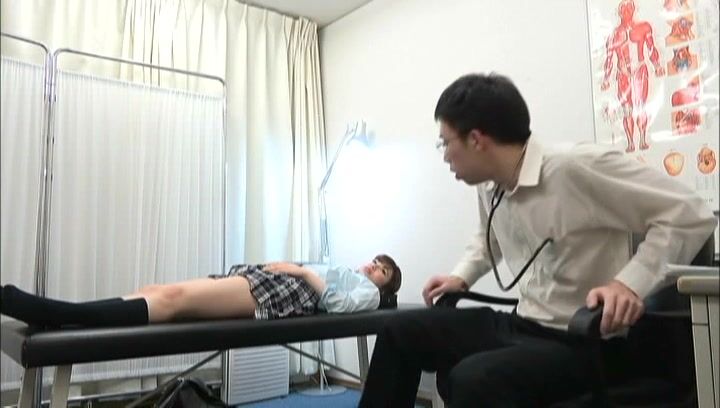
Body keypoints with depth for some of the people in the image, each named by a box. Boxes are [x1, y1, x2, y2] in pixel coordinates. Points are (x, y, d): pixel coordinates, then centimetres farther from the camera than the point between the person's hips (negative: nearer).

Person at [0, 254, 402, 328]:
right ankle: (53, 312, -19)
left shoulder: (368, 292, 15)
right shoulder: (344, 272, 40)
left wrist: (303, 270, -5)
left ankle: (53, 314, -34)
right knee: (155, 291, -10)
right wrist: (288, 264, 14)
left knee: (174, 298, -26)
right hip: (270, 280, 8)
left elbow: (339, 304, -5)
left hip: (290, 292, -8)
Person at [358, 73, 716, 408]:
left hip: (582, 343, -8)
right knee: (400, 333, 7)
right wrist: (461, 276, 12)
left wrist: (630, 282, -28)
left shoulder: (578, 168, -22)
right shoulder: (489, 187, 2)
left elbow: (691, 214, -17)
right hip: (521, 325, 8)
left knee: (473, 377, -35)